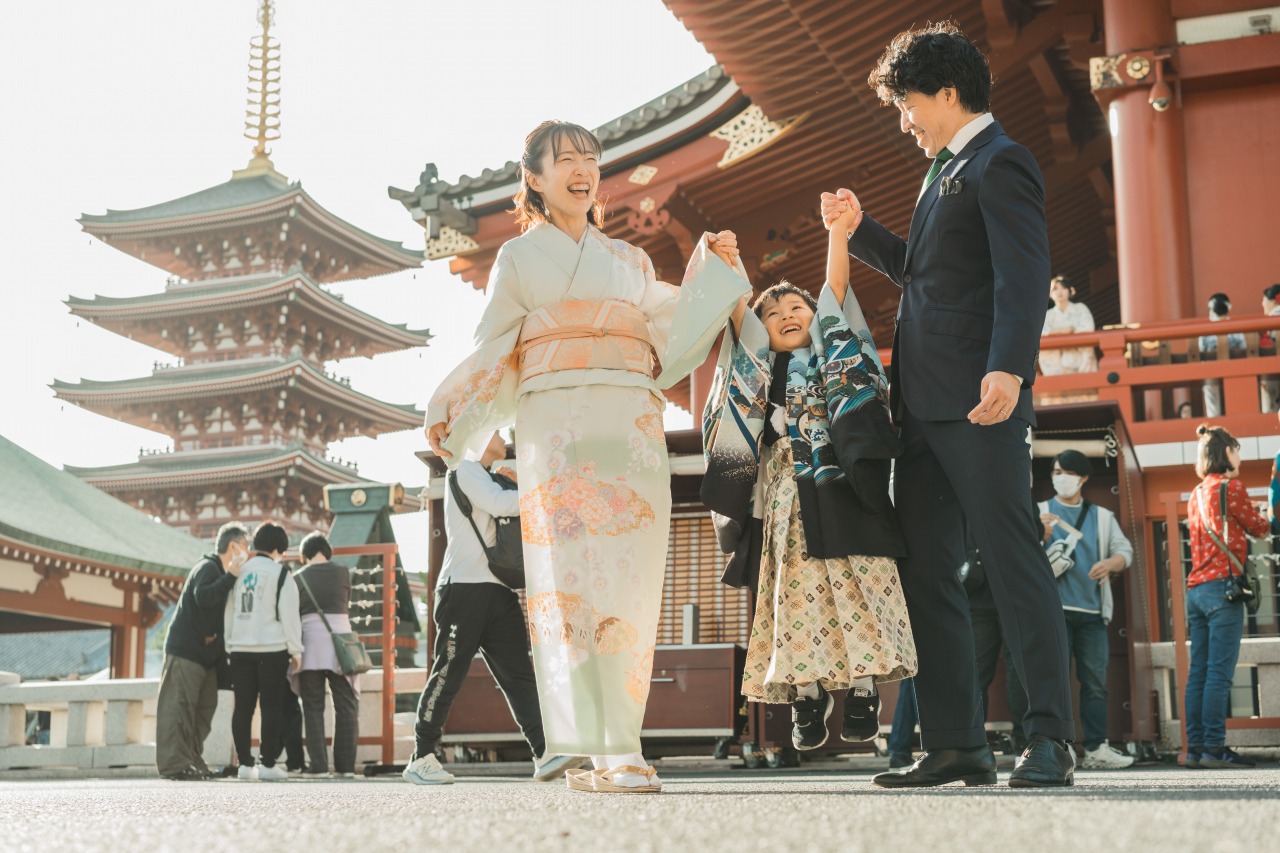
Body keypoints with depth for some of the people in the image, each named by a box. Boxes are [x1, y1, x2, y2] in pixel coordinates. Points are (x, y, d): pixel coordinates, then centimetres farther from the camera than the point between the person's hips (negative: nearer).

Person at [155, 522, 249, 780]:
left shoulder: (222, 573, 22)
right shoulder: (208, 567, -9)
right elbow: (203, 597, -28)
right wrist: (231, 576, -26)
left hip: (206, 653, 10)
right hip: (185, 650, -10)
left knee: (204, 707, 7)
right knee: (179, 706, -11)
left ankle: (193, 762, 11)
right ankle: (174, 763, -14)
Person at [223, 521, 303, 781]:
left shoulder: (239, 573, 12)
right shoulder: (280, 574, -5)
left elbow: (228, 612, 14)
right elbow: (288, 615, -9)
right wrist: (296, 651, -3)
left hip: (241, 649, 5)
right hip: (272, 649, -5)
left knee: (243, 707, 6)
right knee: (271, 706, -2)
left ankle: (245, 764, 8)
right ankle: (268, 764, -4)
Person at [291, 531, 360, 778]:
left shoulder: (297, 577, 7)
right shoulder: (342, 572, 5)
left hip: (309, 639, 1)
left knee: (313, 707, 4)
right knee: (346, 706, 5)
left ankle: (318, 765, -2)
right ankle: (346, 766, -1)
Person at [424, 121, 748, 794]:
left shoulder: (631, 262, 24)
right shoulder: (519, 257, 16)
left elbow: (669, 341, 13)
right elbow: (493, 355, 11)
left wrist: (712, 271, 9)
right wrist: (448, 418, -1)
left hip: (634, 430, 3)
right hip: (557, 428, -3)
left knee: (628, 583, -5)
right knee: (578, 580, -14)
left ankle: (606, 755, -2)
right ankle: (615, 754, -18)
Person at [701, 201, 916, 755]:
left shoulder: (831, 346, 19)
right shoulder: (761, 362, 22)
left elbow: (836, 283, 10)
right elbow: (737, 307, 11)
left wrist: (839, 229, 3)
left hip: (842, 490, -1)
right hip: (788, 499, 2)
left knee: (857, 589, -9)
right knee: (797, 596, -4)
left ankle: (863, 691, -8)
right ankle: (806, 699, -3)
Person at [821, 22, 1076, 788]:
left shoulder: (999, 164, -4)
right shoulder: (948, 172, 25)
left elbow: (1024, 275, -17)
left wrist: (1008, 368, -30)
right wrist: (859, 231, 25)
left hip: (979, 406, -10)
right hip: (926, 407, 10)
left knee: (1015, 563, -8)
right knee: (927, 574, 6)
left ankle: (1051, 739, -3)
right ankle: (957, 745, 10)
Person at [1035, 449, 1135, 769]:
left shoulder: (1102, 516, 18)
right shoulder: (1039, 513, 12)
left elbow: (1125, 550, 9)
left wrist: (1110, 563, -14)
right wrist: (1042, 536, -17)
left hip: (1092, 611, 3)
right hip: (1054, 610, -3)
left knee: (1095, 681, 1)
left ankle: (1096, 749, 3)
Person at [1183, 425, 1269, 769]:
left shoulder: (1196, 494, 18)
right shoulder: (1231, 486, -4)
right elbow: (1259, 528, 5)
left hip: (1196, 589, 8)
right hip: (1223, 586, -8)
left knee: (1198, 672, 5)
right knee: (1220, 672, -9)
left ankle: (1196, 747, 4)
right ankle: (1214, 747, -12)